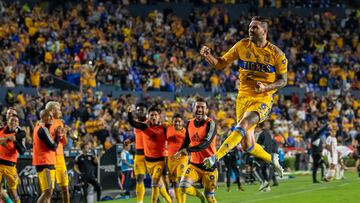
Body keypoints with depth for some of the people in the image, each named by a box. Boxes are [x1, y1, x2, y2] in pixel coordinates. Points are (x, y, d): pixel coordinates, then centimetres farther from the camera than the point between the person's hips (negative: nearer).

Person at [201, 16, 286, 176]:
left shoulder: (276, 54, -6)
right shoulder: (242, 46, 2)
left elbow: (283, 80, -1)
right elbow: (220, 63, 6)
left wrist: (266, 88, -19)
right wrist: (208, 56, -15)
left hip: (262, 100, -4)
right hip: (243, 97, 4)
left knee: (242, 126, -31)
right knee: (248, 146, 6)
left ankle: (215, 157, -37)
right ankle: (272, 159, 34)